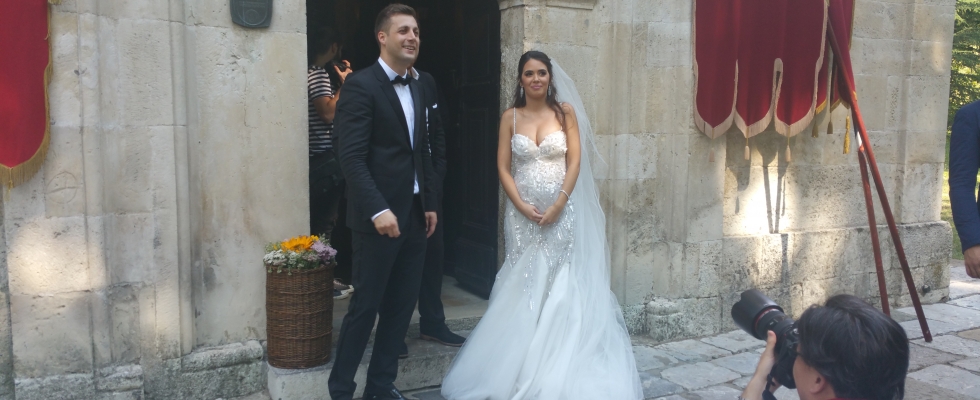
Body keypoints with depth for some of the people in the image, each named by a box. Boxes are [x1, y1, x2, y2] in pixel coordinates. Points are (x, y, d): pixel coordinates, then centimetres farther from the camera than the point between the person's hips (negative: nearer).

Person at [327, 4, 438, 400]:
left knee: (401, 305, 12)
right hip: (379, 217, -7)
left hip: (414, 215, 7)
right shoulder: (361, 84, -9)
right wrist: (378, 210, -23)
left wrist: (429, 203, 14)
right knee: (365, 306, 2)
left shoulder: (415, 87, 14)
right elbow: (351, 157, -16)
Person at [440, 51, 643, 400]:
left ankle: (559, 361, 11)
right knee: (522, 283, 4)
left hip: (561, 210, -1)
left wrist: (558, 205, -12)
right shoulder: (510, 117, 4)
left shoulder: (565, 112, 2)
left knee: (561, 282, 1)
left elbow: (575, 161, -2)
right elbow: (503, 168, 1)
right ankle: (521, 361, 15)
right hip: (522, 212, 1)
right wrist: (522, 206, -11)